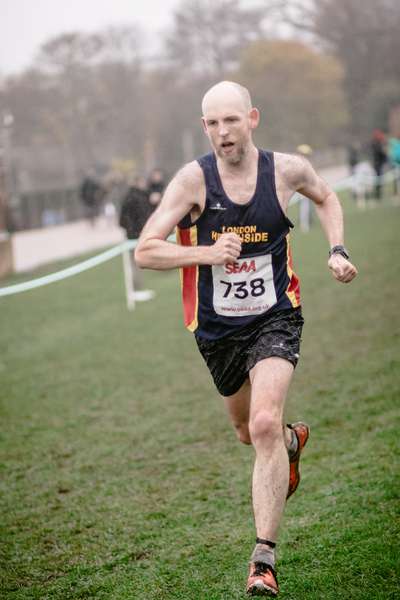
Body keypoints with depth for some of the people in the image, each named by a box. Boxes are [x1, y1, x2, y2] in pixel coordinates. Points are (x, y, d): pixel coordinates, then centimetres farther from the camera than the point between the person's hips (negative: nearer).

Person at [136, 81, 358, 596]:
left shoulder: (287, 169, -9)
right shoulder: (194, 179, -14)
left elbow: (325, 197, 16)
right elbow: (145, 251, -16)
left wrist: (337, 250, 1)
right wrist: (207, 253, -30)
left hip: (275, 319, -2)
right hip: (216, 327, 2)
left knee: (264, 424, -23)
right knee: (249, 432, 20)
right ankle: (293, 439, 59)